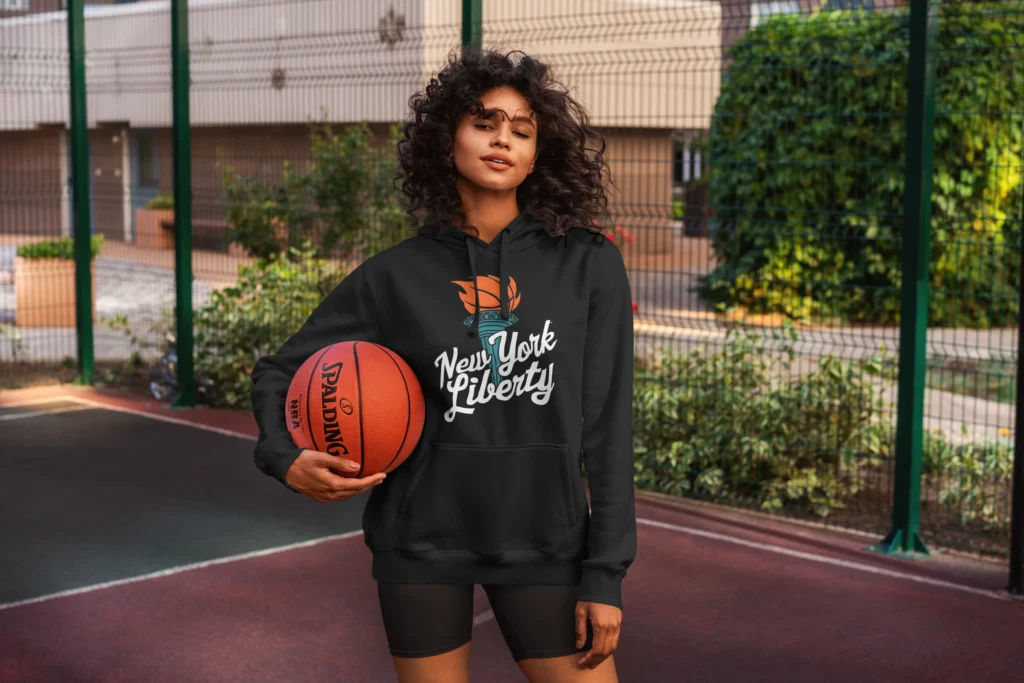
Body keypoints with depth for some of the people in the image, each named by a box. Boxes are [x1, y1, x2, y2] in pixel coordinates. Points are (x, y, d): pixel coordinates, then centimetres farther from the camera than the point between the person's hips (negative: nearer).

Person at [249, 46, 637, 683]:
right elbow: (279, 372, 8)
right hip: (422, 540, 1)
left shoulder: (589, 263, -3)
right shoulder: (395, 275, -1)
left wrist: (605, 575, -6)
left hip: (543, 540, 0)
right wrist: (286, 458, -12)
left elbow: (607, 425, -3)